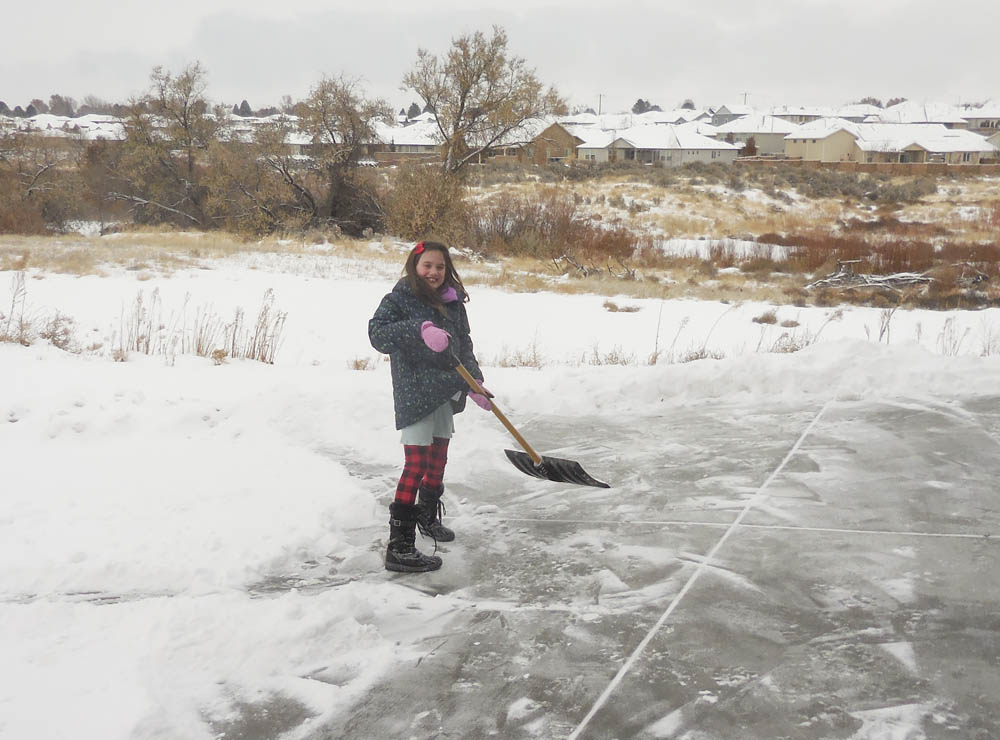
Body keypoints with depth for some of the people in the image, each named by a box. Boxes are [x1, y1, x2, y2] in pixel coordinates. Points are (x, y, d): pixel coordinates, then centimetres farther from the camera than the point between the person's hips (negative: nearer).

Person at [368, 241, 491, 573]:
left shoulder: (453, 303, 10)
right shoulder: (398, 299, -9)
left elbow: (464, 345, 14)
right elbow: (377, 333, -24)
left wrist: (474, 381, 2)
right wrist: (420, 330, -36)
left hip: (444, 393, 7)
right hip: (414, 395, -7)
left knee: (438, 458, 20)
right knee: (416, 464, -12)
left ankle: (428, 516, 45)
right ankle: (399, 546, -10)